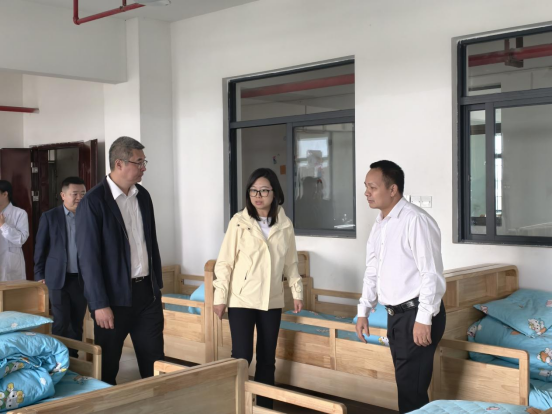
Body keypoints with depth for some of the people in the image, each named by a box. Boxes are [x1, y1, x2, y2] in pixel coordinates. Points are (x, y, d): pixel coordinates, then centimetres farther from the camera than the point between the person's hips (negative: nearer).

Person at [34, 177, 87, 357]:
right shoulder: (49, 217, -2)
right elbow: (40, 248, 2)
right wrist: (39, 274, 1)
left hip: (82, 278, 2)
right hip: (58, 278, -2)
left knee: (77, 323, 9)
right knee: (61, 323, 0)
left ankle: (73, 358, 20)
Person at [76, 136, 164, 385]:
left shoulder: (143, 195, 7)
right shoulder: (93, 202, -13)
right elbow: (88, 257, -15)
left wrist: (157, 283, 14)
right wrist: (100, 304, -16)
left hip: (146, 291, 6)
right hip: (114, 296, -6)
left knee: (155, 363, 10)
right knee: (107, 367, 7)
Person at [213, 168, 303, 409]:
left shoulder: (285, 225, 2)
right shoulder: (239, 222, -7)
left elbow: (290, 263, 11)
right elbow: (224, 262, -5)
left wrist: (297, 292, 9)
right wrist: (220, 296, -7)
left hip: (272, 301, 3)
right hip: (241, 300, -3)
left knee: (267, 359, 11)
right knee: (241, 357, -5)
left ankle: (265, 406, 23)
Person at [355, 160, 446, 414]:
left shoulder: (416, 220, -17)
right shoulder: (379, 224, 10)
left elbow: (431, 274, -19)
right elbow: (372, 271, 17)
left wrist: (423, 319, -21)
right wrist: (363, 312, 14)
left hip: (416, 314, -8)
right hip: (395, 315, 8)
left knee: (411, 387, -4)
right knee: (405, 383, 15)